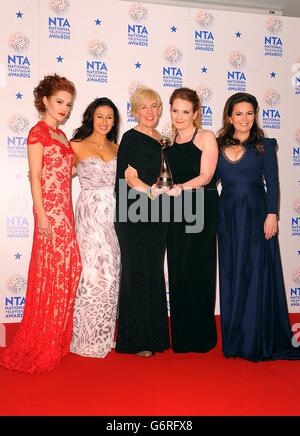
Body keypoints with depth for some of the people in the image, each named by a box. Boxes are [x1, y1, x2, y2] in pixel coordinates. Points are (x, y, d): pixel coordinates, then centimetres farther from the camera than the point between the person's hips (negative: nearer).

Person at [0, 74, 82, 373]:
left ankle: (56, 341, 22)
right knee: (51, 270, -4)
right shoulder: (38, 132, -6)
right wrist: (41, 214, -17)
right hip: (49, 208, -8)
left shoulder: (60, 135, 18)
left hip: (64, 208, 8)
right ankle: (40, 348, 9)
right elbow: (35, 176, -13)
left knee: (67, 268, 9)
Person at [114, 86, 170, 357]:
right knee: (137, 272, -4)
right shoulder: (130, 138, -4)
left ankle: (154, 335, 21)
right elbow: (130, 178, -13)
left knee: (154, 272, 10)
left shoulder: (161, 141, 16)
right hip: (133, 214, -7)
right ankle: (134, 341, 7)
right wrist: (152, 191, -26)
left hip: (156, 213, 7)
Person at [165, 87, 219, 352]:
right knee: (177, 271, 3)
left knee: (195, 270, -7)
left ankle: (200, 337, 7)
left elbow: (205, 176, -10)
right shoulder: (170, 141, 17)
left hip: (201, 209, -5)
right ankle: (181, 338, 14)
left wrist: (181, 188, -22)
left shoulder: (206, 137, 0)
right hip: (176, 211, 5)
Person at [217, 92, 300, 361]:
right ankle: (235, 339, 19)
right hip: (228, 217, 3)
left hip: (256, 214, -2)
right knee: (232, 275, 7)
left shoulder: (265, 145, 4)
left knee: (257, 273, -1)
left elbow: (272, 182, -2)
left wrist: (272, 214, -11)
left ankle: (259, 341, 10)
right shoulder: (219, 146, 9)